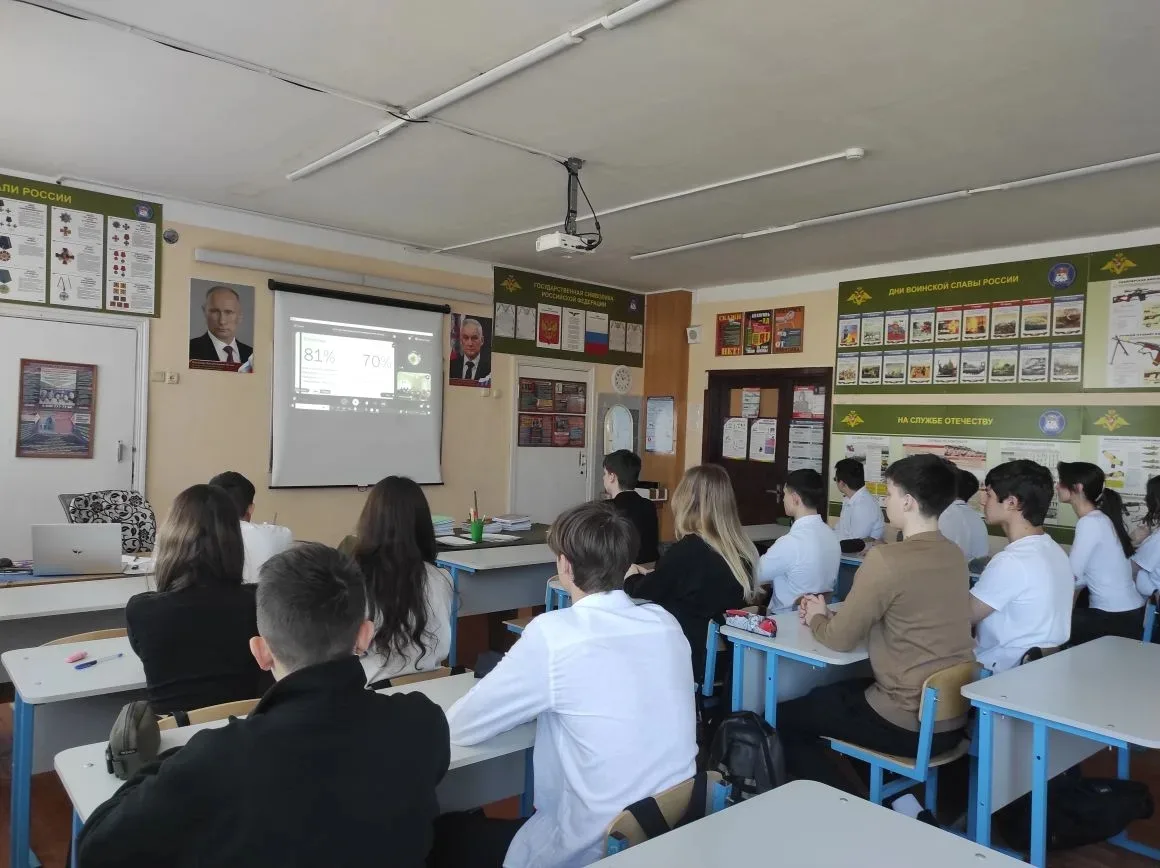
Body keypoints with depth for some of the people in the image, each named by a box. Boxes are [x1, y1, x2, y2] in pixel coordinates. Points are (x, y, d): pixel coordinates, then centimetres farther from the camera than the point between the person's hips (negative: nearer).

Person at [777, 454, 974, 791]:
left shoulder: (886, 558, -23)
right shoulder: (954, 555, 2)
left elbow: (840, 639, -12)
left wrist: (817, 620, 8)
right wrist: (830, 614, 9)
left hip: (910, 725, -8)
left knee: (786, 717, 10)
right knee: (824, 696, 25)